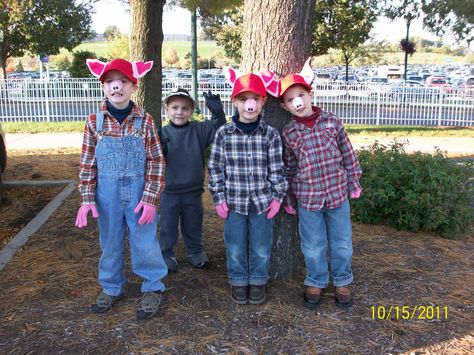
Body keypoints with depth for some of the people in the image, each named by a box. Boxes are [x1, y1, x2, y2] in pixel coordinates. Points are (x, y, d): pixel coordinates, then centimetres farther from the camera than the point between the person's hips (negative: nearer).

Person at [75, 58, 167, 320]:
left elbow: (156, 163, -6)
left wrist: (150, 199, -11)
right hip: (108, 193, 2)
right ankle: (111, 287, 35)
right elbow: (87, 163, 2)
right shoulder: (95, 121, -2)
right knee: (110, 242, 16)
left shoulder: (144, 121, -6)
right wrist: (87, 199, -2)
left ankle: (152, 288, 26)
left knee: (145, 241, 6)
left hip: (138, 192, -2)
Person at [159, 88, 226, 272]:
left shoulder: (199, 130, -2)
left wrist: (218, 113, -27)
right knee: (167, 225, 11)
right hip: (169, 191, -1)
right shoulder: (164, 133, -6)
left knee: (193, 225, 17)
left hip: (193, 191, 1)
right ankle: (167, 254, 27)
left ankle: (196, 251, 34)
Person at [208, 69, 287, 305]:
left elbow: (277, 169, 1)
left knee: (261, 247, 12)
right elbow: (216, 168, 0)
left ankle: (258, 282, 32)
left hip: (262, 201, 0)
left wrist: (277, 197, -2)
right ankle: (238, 282, 31)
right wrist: (219, 198, -2)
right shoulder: (223, 133, -3)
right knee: (235, 247, 11)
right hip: (234, 201, 0)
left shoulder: (271, 134, -3)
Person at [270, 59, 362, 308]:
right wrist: (289, 199, 7)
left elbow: (348, 153, 4)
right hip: (308, 196, 0)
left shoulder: (332, 121, -4)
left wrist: (353, 182, 6)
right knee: (313, 245, 11)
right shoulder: (289, 133, -4)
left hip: (338, 192, 1)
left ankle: (342, 282, 33)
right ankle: (316, 283, 32)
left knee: (342, 241, 13)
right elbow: (288, 168, 3)